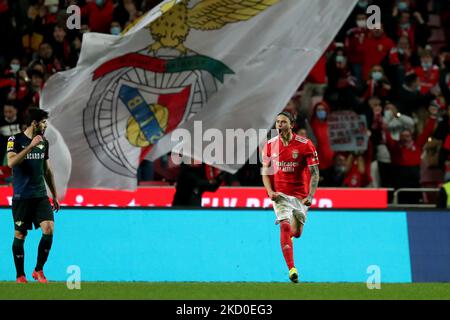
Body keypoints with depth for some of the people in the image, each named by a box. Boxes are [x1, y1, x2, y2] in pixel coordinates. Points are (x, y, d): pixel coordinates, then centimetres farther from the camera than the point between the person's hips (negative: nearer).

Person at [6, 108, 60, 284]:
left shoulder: (44, 142, 12)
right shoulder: (15, 140, -5)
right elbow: (11, 162, -21)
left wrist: (55, 195, 19)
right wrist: (31, 146, -25)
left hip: (41, 195, 4)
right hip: (22, 196, -4)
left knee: (48, 230, -11)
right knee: (20, 235, 0)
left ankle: (38, 270, 2)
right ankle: (20, 276, 11)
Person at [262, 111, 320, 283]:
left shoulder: (305, 144, -9)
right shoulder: (270, 145, 0)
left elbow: (314, 173, -8)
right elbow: (265, 172, 9)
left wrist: (310, 196, -19)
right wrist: (270, 191, -7)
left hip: (300, 195, 0)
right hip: (280, 194, 0)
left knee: (296, 232, 9)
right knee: (285, 226, -20)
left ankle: (288, 237, 50)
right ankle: (292, 269, -23)